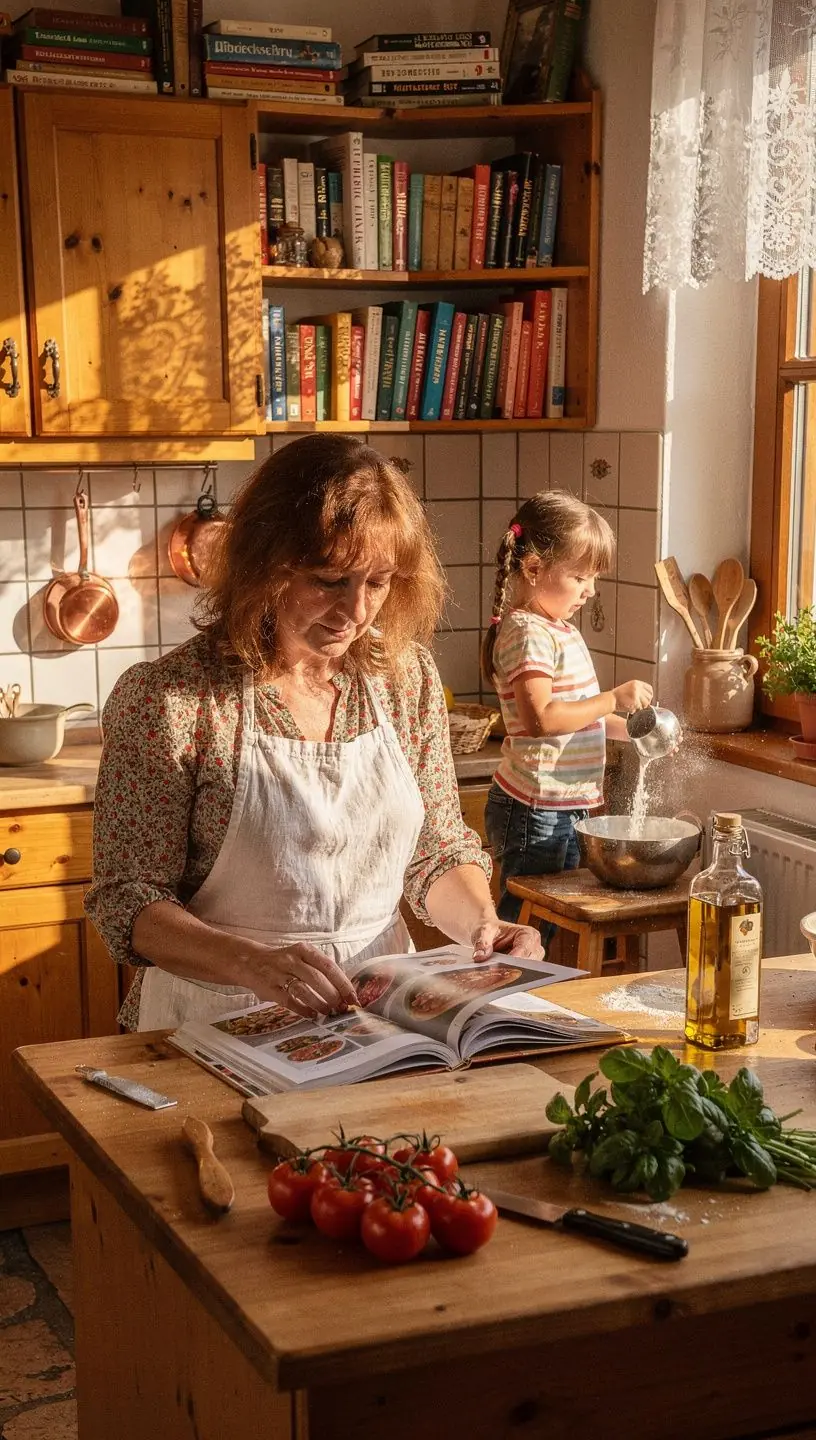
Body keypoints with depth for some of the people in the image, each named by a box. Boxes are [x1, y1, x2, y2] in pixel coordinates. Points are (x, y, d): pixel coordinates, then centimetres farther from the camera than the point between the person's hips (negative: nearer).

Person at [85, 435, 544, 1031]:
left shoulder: (408, 677, 5)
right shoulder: (167, 698, -10)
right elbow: (128, 902, -9)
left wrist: (480, 923, -7)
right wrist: (251, 964, -26)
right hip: (221, 1021, -4)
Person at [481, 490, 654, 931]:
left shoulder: (560, 628, 14)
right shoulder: (529, 633, -17)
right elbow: (539, 718, -29)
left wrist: (630, 729, 12)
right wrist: (614, 699, -24)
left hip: (563, 810, 10)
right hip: (535, 812, -10)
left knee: (551, 929, 16)